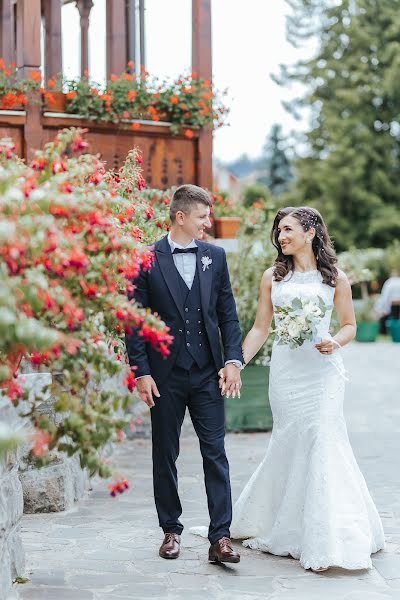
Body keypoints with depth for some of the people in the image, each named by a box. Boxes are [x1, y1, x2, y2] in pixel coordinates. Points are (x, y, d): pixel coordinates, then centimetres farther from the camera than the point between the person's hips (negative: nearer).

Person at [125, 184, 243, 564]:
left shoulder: (215, 256, 7)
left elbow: (228, 314, 8)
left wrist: (233, 360, -3)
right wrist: (141, 372, -9)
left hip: (208, 373, 2)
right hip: (165, 374, -2)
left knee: (216, 454, -1)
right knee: (165, 455, 9)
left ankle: (219, 537, 1)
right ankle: (171, 529, 23)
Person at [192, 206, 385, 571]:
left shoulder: (334, 277, 5)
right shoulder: (273, 277, 10)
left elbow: (349, 325, 11)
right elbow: (260, 328, 11)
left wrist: (335, 343, -10)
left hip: (322, 370, -2)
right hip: (284, 370, 2)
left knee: (322, 441, -9)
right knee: (290, 445, 0)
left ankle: (327, 539, -2)